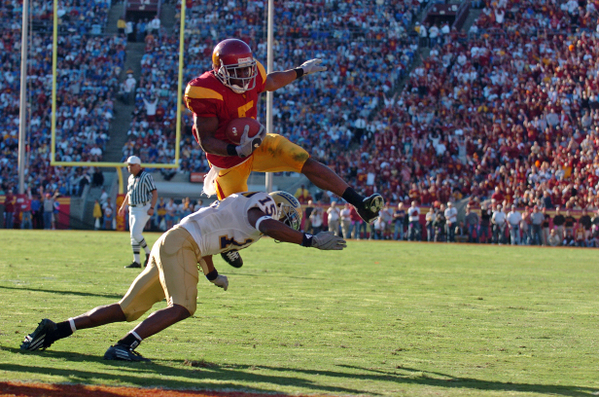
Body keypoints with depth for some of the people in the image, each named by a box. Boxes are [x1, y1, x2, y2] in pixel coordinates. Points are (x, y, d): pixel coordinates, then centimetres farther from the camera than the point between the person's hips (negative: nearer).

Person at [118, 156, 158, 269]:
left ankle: (148, 253, 1)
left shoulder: (146, 177, -11)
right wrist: (123, 206, 27)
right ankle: (136, 261, 10)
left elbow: (154, 193, -15)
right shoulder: (131, 178, 14)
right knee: (133, 235, 7)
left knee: (135, 233, -16)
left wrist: (152, 208, -24)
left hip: (143, 209, -9)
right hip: (132, 209, 9)